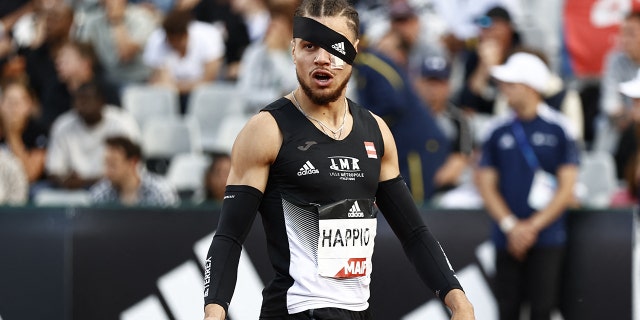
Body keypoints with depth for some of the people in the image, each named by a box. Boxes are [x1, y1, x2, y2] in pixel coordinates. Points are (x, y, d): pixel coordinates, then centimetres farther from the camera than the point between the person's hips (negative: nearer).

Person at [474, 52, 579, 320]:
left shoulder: (559, 129, 0)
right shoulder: (498, 131, 7)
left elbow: (566, 189, -2)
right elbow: (486, 185, 6)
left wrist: (532, 226, -9)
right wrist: (511, 226, -8)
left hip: (547, 238, -3)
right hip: (507, 238, 3)